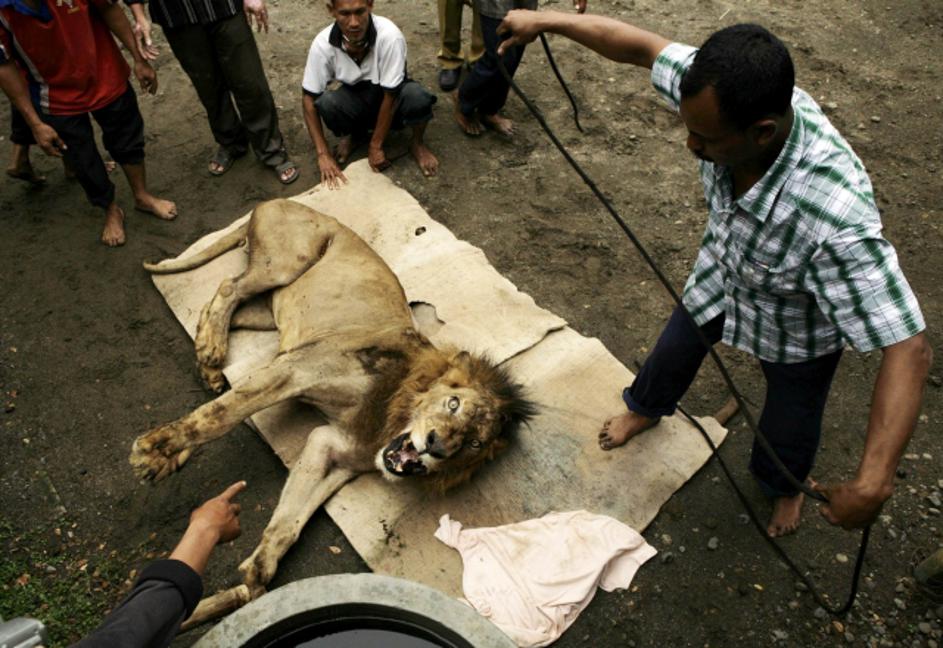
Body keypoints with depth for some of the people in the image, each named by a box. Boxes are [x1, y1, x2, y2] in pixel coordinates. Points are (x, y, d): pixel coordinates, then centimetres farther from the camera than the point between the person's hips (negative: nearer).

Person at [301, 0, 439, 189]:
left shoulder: (389, 35, -31)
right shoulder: (322, 44, -23)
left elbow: (390, 96, -24)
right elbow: (309, 99, -15)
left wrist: (376, 146, -20)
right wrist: (323, 154, -20)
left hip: (390, 97, -2)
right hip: (355, 99, 2)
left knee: (416, 97, -36)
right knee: (327, 103, -32)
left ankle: (417, 143, -4)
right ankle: (349, 135, 4)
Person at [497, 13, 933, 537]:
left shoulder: (835, 216, -48)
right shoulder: (725, 96, -34)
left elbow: (909, 348, -44)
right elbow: (643, 47, -18)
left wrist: (872, 485, -50)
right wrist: (545, 20, -12)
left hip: (799, 326, -4)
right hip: (721, 275, 4)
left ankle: (782, 486, 58)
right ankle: (646, 408, 63)